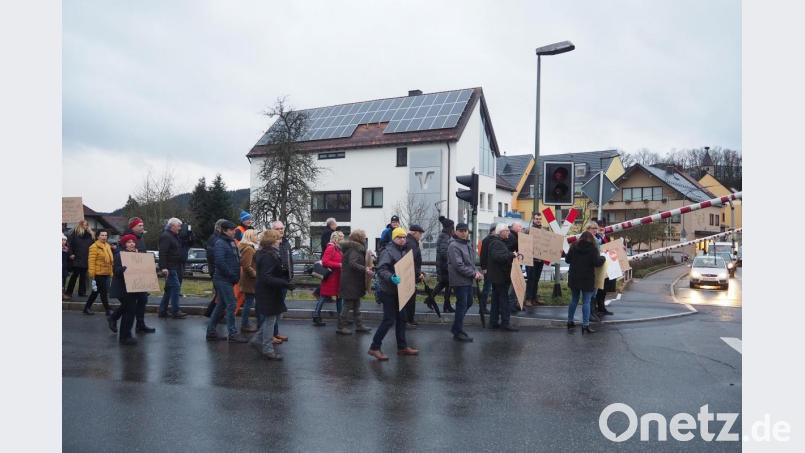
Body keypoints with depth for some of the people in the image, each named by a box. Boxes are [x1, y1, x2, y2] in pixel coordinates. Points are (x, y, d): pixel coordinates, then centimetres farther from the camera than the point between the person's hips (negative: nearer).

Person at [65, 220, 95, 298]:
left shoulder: (90, 234, 12)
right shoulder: (75, 232, -2)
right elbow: (69, 243, -6)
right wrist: (71, 253, -9)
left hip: (85, 259, 4)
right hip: (77, 258, -4)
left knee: (83, 276, 9)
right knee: (75, 275, -3)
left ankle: (82, 292, 14)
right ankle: (69, 292, 6)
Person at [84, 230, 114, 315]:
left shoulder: (108, 246, 15)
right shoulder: (94, 246, -9)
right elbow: (91, 260, -14)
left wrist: (111, 272, 18)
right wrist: (91, 272, -18)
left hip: (106, 273, 8)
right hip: (98, 273, -8)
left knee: (96, 292, 14)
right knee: (104, 292, -4)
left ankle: (87, 308, 25)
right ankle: (108, 310, 2)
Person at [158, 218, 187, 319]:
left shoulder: (174, 236, 19)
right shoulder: (165, 236, -12)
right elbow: (162, 253, -21)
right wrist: (163, 267, -27)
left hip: (174, 267, 10)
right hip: (169, 268, -10)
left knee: (169, 289, 13)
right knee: (175, 287, -10)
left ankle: (162, 311, 20)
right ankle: (175, 311, -6)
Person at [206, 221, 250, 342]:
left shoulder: (231, 242, 15)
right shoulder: (220, 243, -12)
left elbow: (236, 260, 21)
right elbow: (220, 262, -22)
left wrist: (236, 275, 9)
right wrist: (232, 275, -17)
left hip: (228, 280, 9)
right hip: (223, 280, -9)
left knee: (221, 305, 14)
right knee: (231, 305, -7)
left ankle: (211, 332, 22)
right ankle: (232, 333, 0)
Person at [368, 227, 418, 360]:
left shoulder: (404, 251, 13)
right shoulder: (387, 251, -15)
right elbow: (381, 270, -29)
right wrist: (391, 278, -45)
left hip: (399, 291, 9)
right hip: (389, 292, -9)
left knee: (401, 319, 15)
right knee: (389, 320, -8)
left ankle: (402, 347, 26)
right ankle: (374, 348, 1)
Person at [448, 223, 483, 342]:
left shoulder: (466, 244, 14)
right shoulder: (454, 246, -17)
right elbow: (459, 265, -23)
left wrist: (475, 272, 1)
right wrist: (473, 274, -17)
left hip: (468, 280, 10)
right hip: (459, 281, -10)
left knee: (468, 303, 18)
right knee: (462, 305, -3)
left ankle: (456, 327, 31)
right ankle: (458, 332, 10)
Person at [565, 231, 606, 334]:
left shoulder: (574, 246, 3)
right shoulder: (593, 248, -10)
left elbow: (567, 259, 8)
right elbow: (597, 262, -15)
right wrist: (603, 258, 3)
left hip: (574, 278, 4)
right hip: (587, 279, -4)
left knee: (574, 300, 16)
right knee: (586, 302, -1)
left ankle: (570, 321, 22)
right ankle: (585, 325, -3)